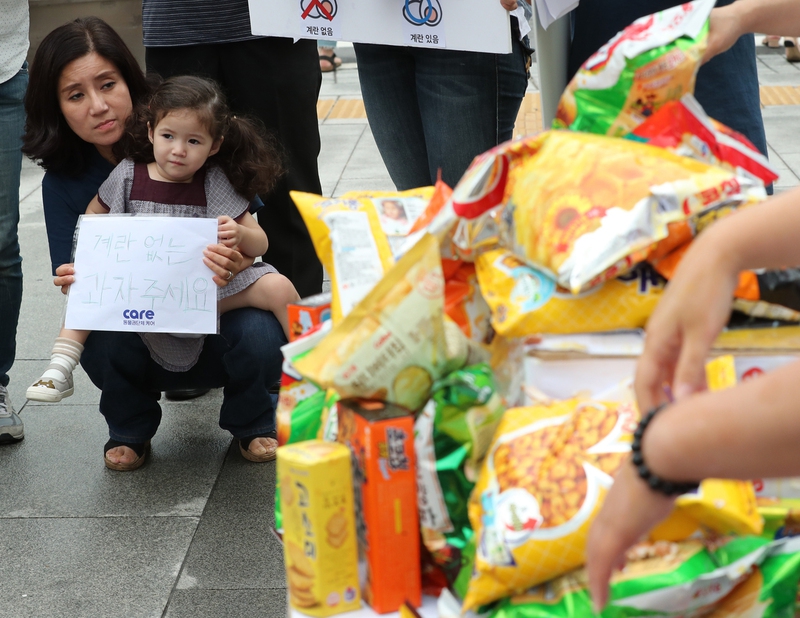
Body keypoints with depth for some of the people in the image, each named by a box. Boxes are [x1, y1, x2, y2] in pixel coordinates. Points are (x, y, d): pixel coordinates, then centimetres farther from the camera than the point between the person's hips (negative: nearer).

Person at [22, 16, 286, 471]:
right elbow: (74, 276, -5)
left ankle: (253, 423, 3)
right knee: (102, 343, -31)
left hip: (220, 314, -1)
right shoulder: (64, 182, -5)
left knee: (258, 335, -33)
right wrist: (76, 284, -30)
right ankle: (131, 429, 4)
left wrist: (237, 261, -35)